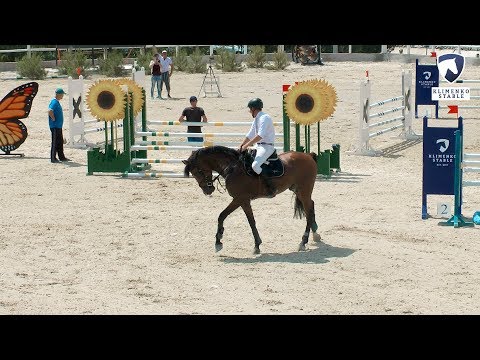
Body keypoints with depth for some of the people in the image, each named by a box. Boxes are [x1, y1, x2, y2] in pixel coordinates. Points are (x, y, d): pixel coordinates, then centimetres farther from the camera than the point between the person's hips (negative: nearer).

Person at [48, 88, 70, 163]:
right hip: (55, 126, -10)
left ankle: (61, 157, 22)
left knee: (60, 142, 15)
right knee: (55, 142, -4)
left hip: (59, 126, 10)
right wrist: (54, 119, -21)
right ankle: (53, 158, 1)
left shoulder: (57, 102, 14)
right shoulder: (54, 102, -17)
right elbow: (50, 111, -32)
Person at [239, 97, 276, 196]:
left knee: (255, 165, -29)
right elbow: (250, 135, 21)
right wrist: (241, 147, 11)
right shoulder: (256, 119, 15)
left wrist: (246, 145, -26)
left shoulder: (264, 118, -16)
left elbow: (260, 135, -27)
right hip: (258, 146, 11)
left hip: (267, 146, -11)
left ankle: (271, 187, -23)